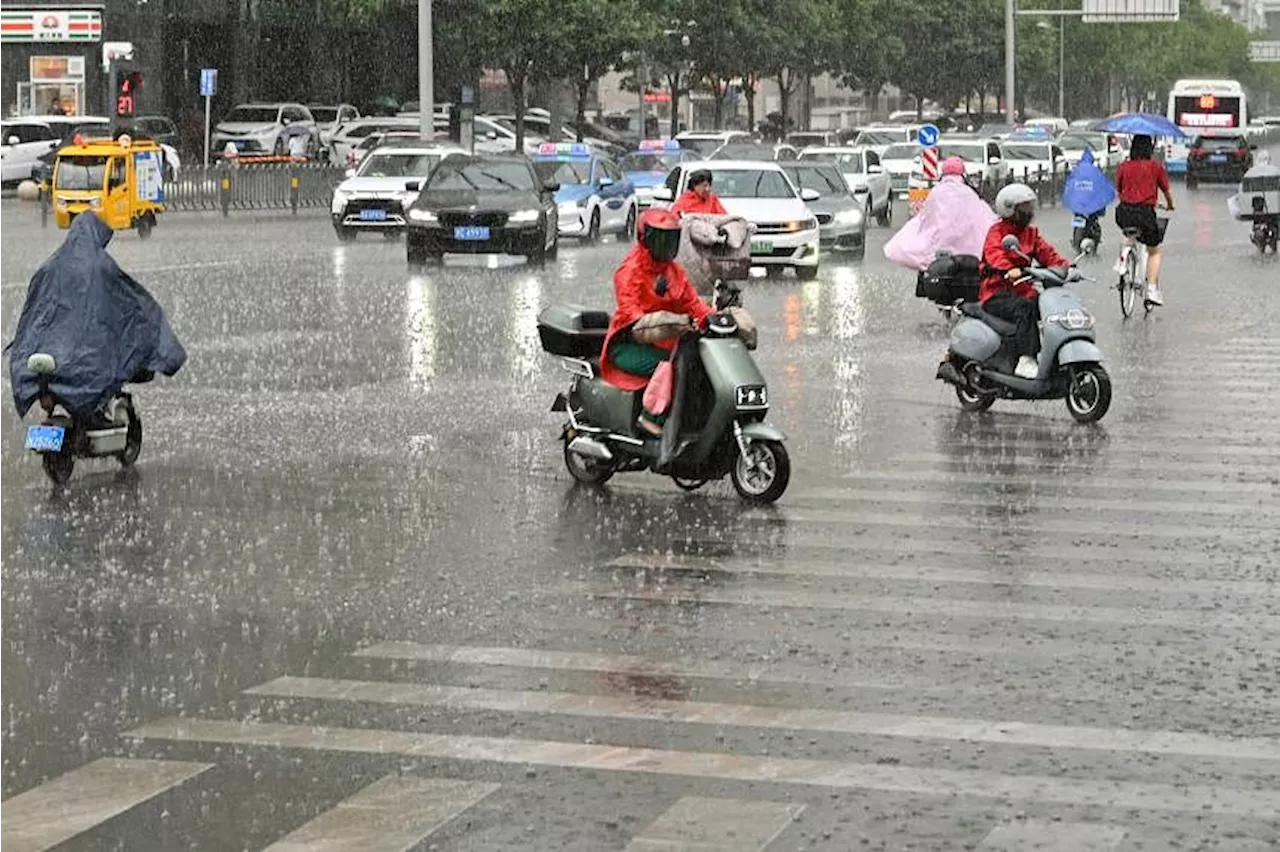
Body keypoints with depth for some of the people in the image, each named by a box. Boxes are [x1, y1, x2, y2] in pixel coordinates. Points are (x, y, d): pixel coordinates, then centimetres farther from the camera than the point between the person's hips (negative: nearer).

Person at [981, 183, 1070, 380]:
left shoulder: (1031, 233, 19)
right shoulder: (997, 232, -4)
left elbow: (1047, 253, 7)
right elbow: (994, 254, -24)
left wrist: (1066, 266, -13)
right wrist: (1010, 271, -45)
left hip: (1023, 291, 7)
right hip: (997, 294, -7)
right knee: (1024, 308, -36)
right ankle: (1026, 360, -42)